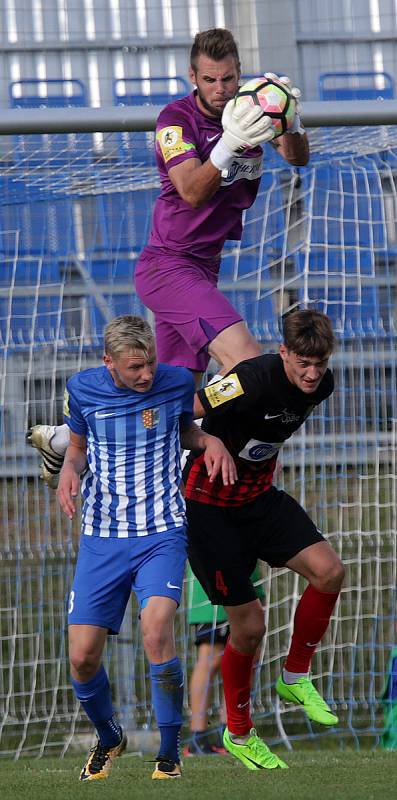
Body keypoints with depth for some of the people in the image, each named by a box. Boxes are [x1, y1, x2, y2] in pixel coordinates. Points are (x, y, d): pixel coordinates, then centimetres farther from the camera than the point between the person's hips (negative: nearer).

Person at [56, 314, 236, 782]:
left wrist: (210, 442, -5)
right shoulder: (83, 389, -2)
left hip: (161, 533, -2)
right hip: (101, 538, 2)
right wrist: (70, 470, -6)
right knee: (82, 656, -4)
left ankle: (169, 752, -12)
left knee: (156, 629, -26)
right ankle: (108, 739, 27)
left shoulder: (176, 382, -4)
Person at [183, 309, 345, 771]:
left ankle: (295, 678, 8)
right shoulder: (253, 381, -30)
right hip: (210, 505, -6)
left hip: (260, 496, 6)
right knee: (249, 625, -4)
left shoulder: (321, 385, -5)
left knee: (328, 571, -15)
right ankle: (238, 733, 19)